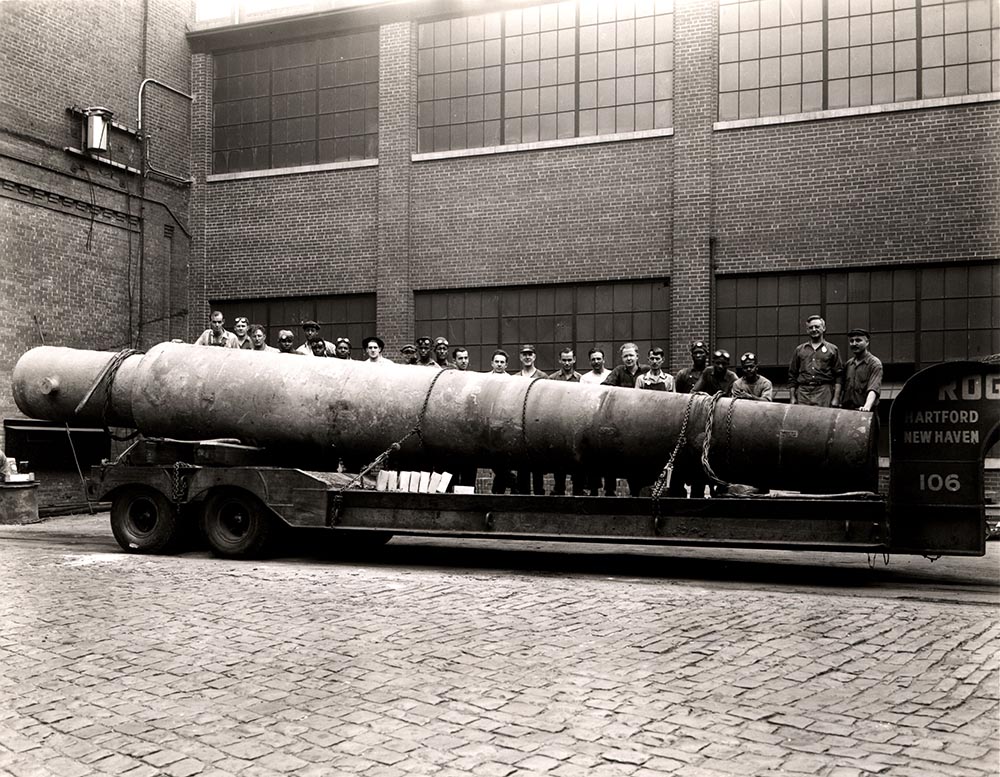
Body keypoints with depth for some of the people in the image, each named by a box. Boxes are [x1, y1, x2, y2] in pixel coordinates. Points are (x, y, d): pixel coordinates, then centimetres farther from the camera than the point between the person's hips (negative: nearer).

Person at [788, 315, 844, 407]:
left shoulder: (832, 349, 11)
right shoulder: (799, 350, 17)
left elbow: (839, 376, 6)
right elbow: (792, 375, 16)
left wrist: (836, 398, -3)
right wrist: (792, 397, 8)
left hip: (824, 393, -2)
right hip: (803, 393, 2)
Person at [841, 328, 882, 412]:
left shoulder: (875, 363, -4)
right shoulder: (849, 363, 15)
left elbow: (873, 389, -16)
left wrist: (867, 406, -31)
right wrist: (840, 404, 6)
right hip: (846, 410, 5)